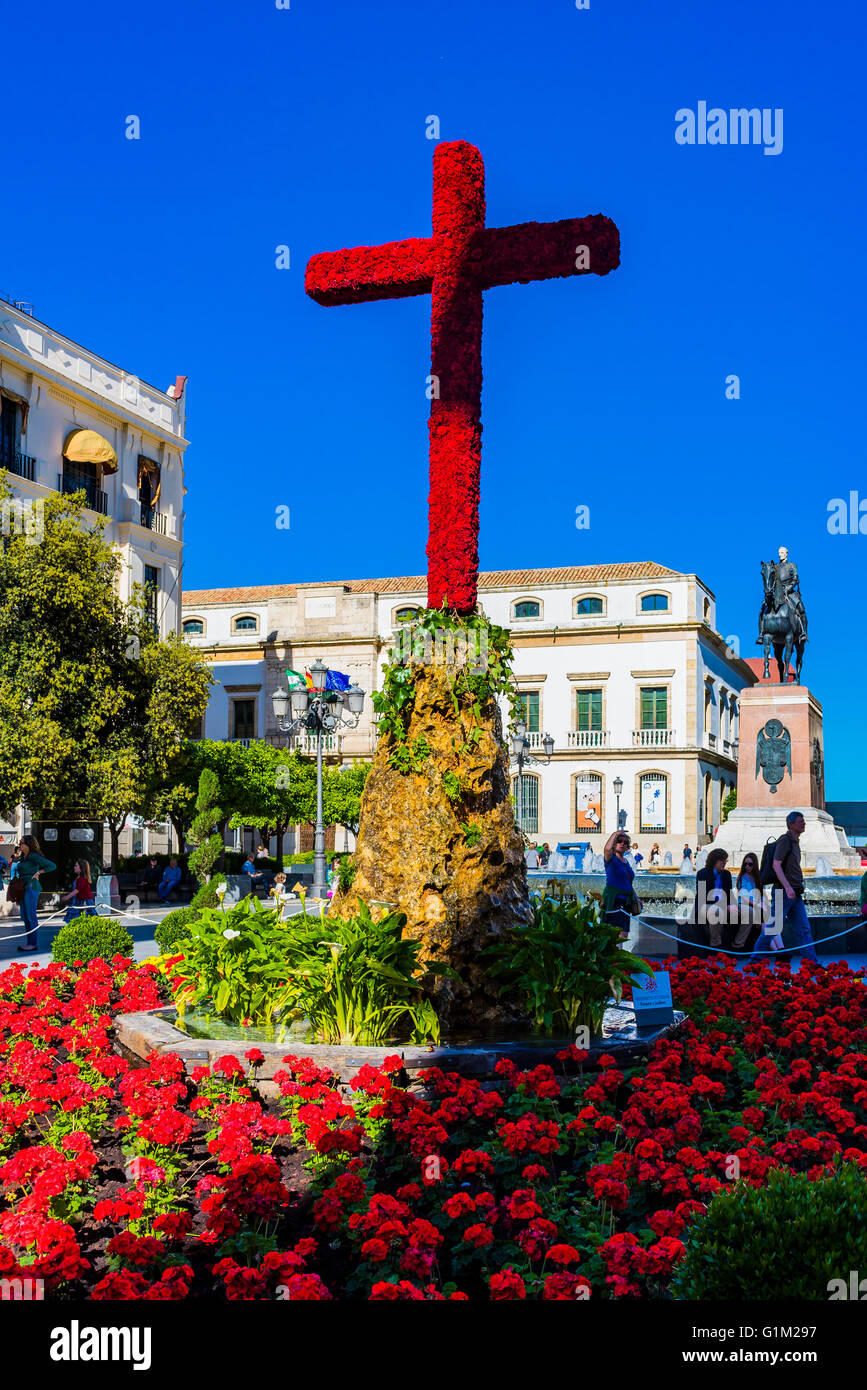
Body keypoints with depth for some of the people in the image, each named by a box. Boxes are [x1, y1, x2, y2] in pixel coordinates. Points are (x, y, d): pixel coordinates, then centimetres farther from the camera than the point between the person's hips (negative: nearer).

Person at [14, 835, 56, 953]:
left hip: (31, 887, -9)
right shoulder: (22, 856, 12)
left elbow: (52, 866, -13)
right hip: (23, 888, 9)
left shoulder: (34, 857, -12)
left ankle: (32, 944, 0)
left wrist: (38, 873, -10)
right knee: (24, 916, 11)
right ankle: (29, 942, 18)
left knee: (30, 916, -5)